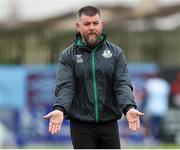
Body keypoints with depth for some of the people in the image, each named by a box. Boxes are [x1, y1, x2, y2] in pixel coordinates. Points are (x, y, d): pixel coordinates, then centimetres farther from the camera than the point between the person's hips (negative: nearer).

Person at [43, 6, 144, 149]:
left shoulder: (116, 52, 5)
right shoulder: (68, 56, 2)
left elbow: (123, 84, -4)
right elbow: (65, 87, -9)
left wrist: (129, 107, -24)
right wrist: (60, 109, -29)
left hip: (109, 123, 2)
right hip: (81, 125, -2)